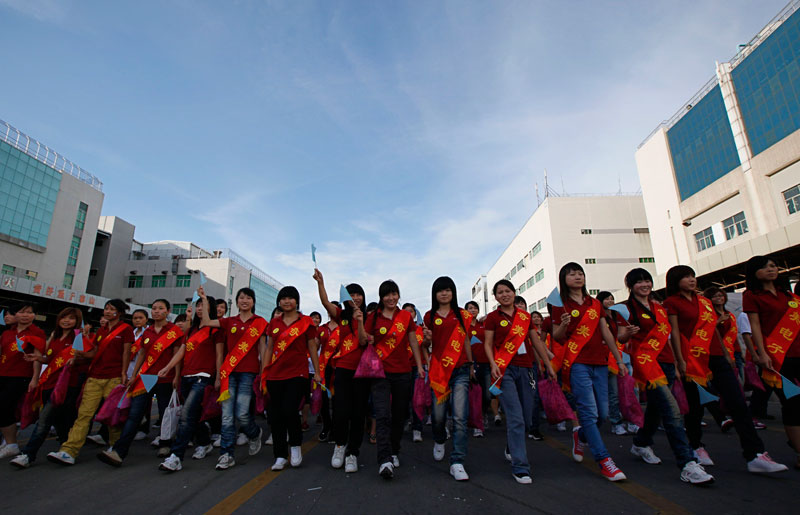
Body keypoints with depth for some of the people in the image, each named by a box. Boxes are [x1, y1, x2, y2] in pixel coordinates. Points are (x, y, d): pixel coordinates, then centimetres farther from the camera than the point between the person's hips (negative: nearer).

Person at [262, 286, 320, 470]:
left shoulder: (306, 322, 2)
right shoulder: (274, 322, 11)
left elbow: (312, 348, 5)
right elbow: (269, 349, 14)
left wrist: (317, 372, 3)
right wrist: (263, 374, 9)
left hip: (297, 374, -4)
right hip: (275, 375, 4)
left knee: (289, 410, -14)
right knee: (276, 415, 6)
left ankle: (295, 446, 12)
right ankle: (280, 456, 19)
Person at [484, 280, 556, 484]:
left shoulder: (525, 316, 11)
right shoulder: (493, 317, 1)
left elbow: (536, 341, 15)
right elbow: (488, 344, 0)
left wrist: (548, 365, 14)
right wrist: (493, 364, -16)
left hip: (524, 368, 5)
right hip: (504, 369, -5)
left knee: (525, 416, 12)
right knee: (516, 418, -10)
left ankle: (511, 449, 37)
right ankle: (520, 467, -3)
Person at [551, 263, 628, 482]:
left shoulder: (595, 304, 14)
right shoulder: (561, 305, 1)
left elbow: (606, 333, 16)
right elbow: (556, 337, 1)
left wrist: (619, 360, 15)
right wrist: (564, 325, -21)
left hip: (599, 363, 5)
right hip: (577, 363, -5)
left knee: (603, 413, 5)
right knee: (589, 411, -10)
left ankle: (580, 435, 33)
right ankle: (604, 460, -1)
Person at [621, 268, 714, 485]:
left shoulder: (659, 307, 14)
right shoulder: (627, 308, -5)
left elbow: (667, 333, 22)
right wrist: (628, 333, -23)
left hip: (666, 362, 7)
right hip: (645, 361, -7)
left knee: (656, 407, 16)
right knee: (672, 411, -16)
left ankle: (641, 444, 35)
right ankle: (688, 465, -14)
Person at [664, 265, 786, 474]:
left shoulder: (704, 300, 18)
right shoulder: (672, 302, -2)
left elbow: (714, 329, 21)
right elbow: (674, 332, -8)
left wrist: (726, 354, 18)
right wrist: (680, 361, -13)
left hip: (716, 358, 6)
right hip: (693, 359, -6)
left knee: (738, 403, -2)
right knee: (695, 406, 3)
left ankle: (755, 456, 0)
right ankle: (697, 447, 21)